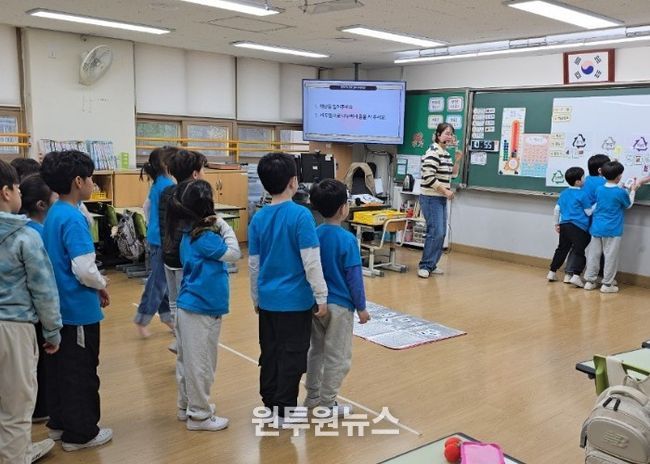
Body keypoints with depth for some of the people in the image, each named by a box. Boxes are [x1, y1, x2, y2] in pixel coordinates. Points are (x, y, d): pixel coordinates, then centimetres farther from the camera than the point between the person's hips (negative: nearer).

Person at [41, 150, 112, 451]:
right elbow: (84, 270, -27)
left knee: (60, 367, 18)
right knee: (81, 372, 4)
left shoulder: (54, 214, 7)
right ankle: (79, 433, 16)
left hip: (59, 306, 9)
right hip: (79, 309, -9)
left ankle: (59, 423, 32)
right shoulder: (73, 219, -20)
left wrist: (94, 285, 11)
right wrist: (102, 286, -7)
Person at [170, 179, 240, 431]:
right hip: (202, 309, -10)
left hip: (189, 307, 10)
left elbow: (222, 254, 11)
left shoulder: (190, 234, 9)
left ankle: (186, 406, 31)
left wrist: (217, 227, 0)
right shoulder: (204, 237, -19)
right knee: (201, 365, 2)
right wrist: (224, 226, -6)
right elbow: (234, 254, -11)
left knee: (188, 361, 18)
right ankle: (199, 415, 12)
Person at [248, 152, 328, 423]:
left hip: (267, 299, 5)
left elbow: (253, 264, 6)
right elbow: (311, 262, -17)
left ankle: (269, 405, 29)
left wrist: (255, 298, 17)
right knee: (292, 355, 7)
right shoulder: (301, 215, -15)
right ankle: (283, 411, 15)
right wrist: (321, 296, -9)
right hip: (296, 299, -5)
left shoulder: (258, 219, 0)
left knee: (269, 353, 16)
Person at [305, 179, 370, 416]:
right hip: (339, 306, -6)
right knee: (337, 357, 7)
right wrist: (361, 307, -4)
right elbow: (354, 277, -15)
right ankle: (327, 404, 15)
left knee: (316, 350, 20)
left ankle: (312, 397, 31)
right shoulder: (347, 240, -18)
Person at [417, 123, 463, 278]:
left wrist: (457, 160, 6)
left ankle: (431, 265, 17)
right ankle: (425, 265, -4)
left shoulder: (446, 153, 13)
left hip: (441, 199, 9)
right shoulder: (433, 153, -15)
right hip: (431, 198, -9)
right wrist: (446, 191, -16)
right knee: (436, 232, -12)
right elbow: (429, 178, -22)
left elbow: (452, 174, 20)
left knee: (441, 233, 9)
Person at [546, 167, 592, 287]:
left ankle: (552, 272, 22)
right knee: (579, 251, -2)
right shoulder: (582, 194, -8)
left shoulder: (564, 193, 11)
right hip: (578, 227, -6)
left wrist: (557, 223, 24)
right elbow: (589, 212, -4)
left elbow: (557, 209, 15)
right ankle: (576, 276, -12)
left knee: (562, 249, 17)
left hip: (564, 225, 7)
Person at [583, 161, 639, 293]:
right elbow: (628, 205, 8)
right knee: (610, 256, 3)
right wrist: (632, 191, 20)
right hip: (612, 230, -5)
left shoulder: (599, 189, 3)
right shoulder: (621, 192, -11)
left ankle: (590, 281, 14)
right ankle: (607, 284, 6)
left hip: (596, 228, 5)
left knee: (593, 254, 9)